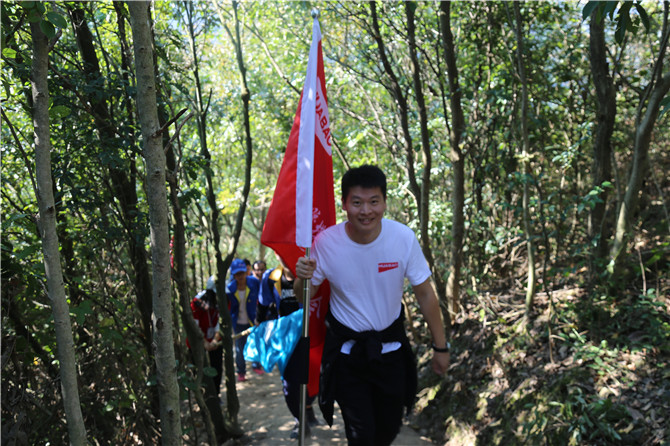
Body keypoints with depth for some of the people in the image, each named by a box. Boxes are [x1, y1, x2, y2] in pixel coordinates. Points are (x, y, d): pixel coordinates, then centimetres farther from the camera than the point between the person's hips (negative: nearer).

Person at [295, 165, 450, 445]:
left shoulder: (403, 238, -18)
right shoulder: (326, 242, -19)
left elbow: (425, 294, -6)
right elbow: (304, 296, -6)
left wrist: (440, 346, -1)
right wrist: (302, 279, -29)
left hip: (391, 346, 2)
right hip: (346, 349, -1)